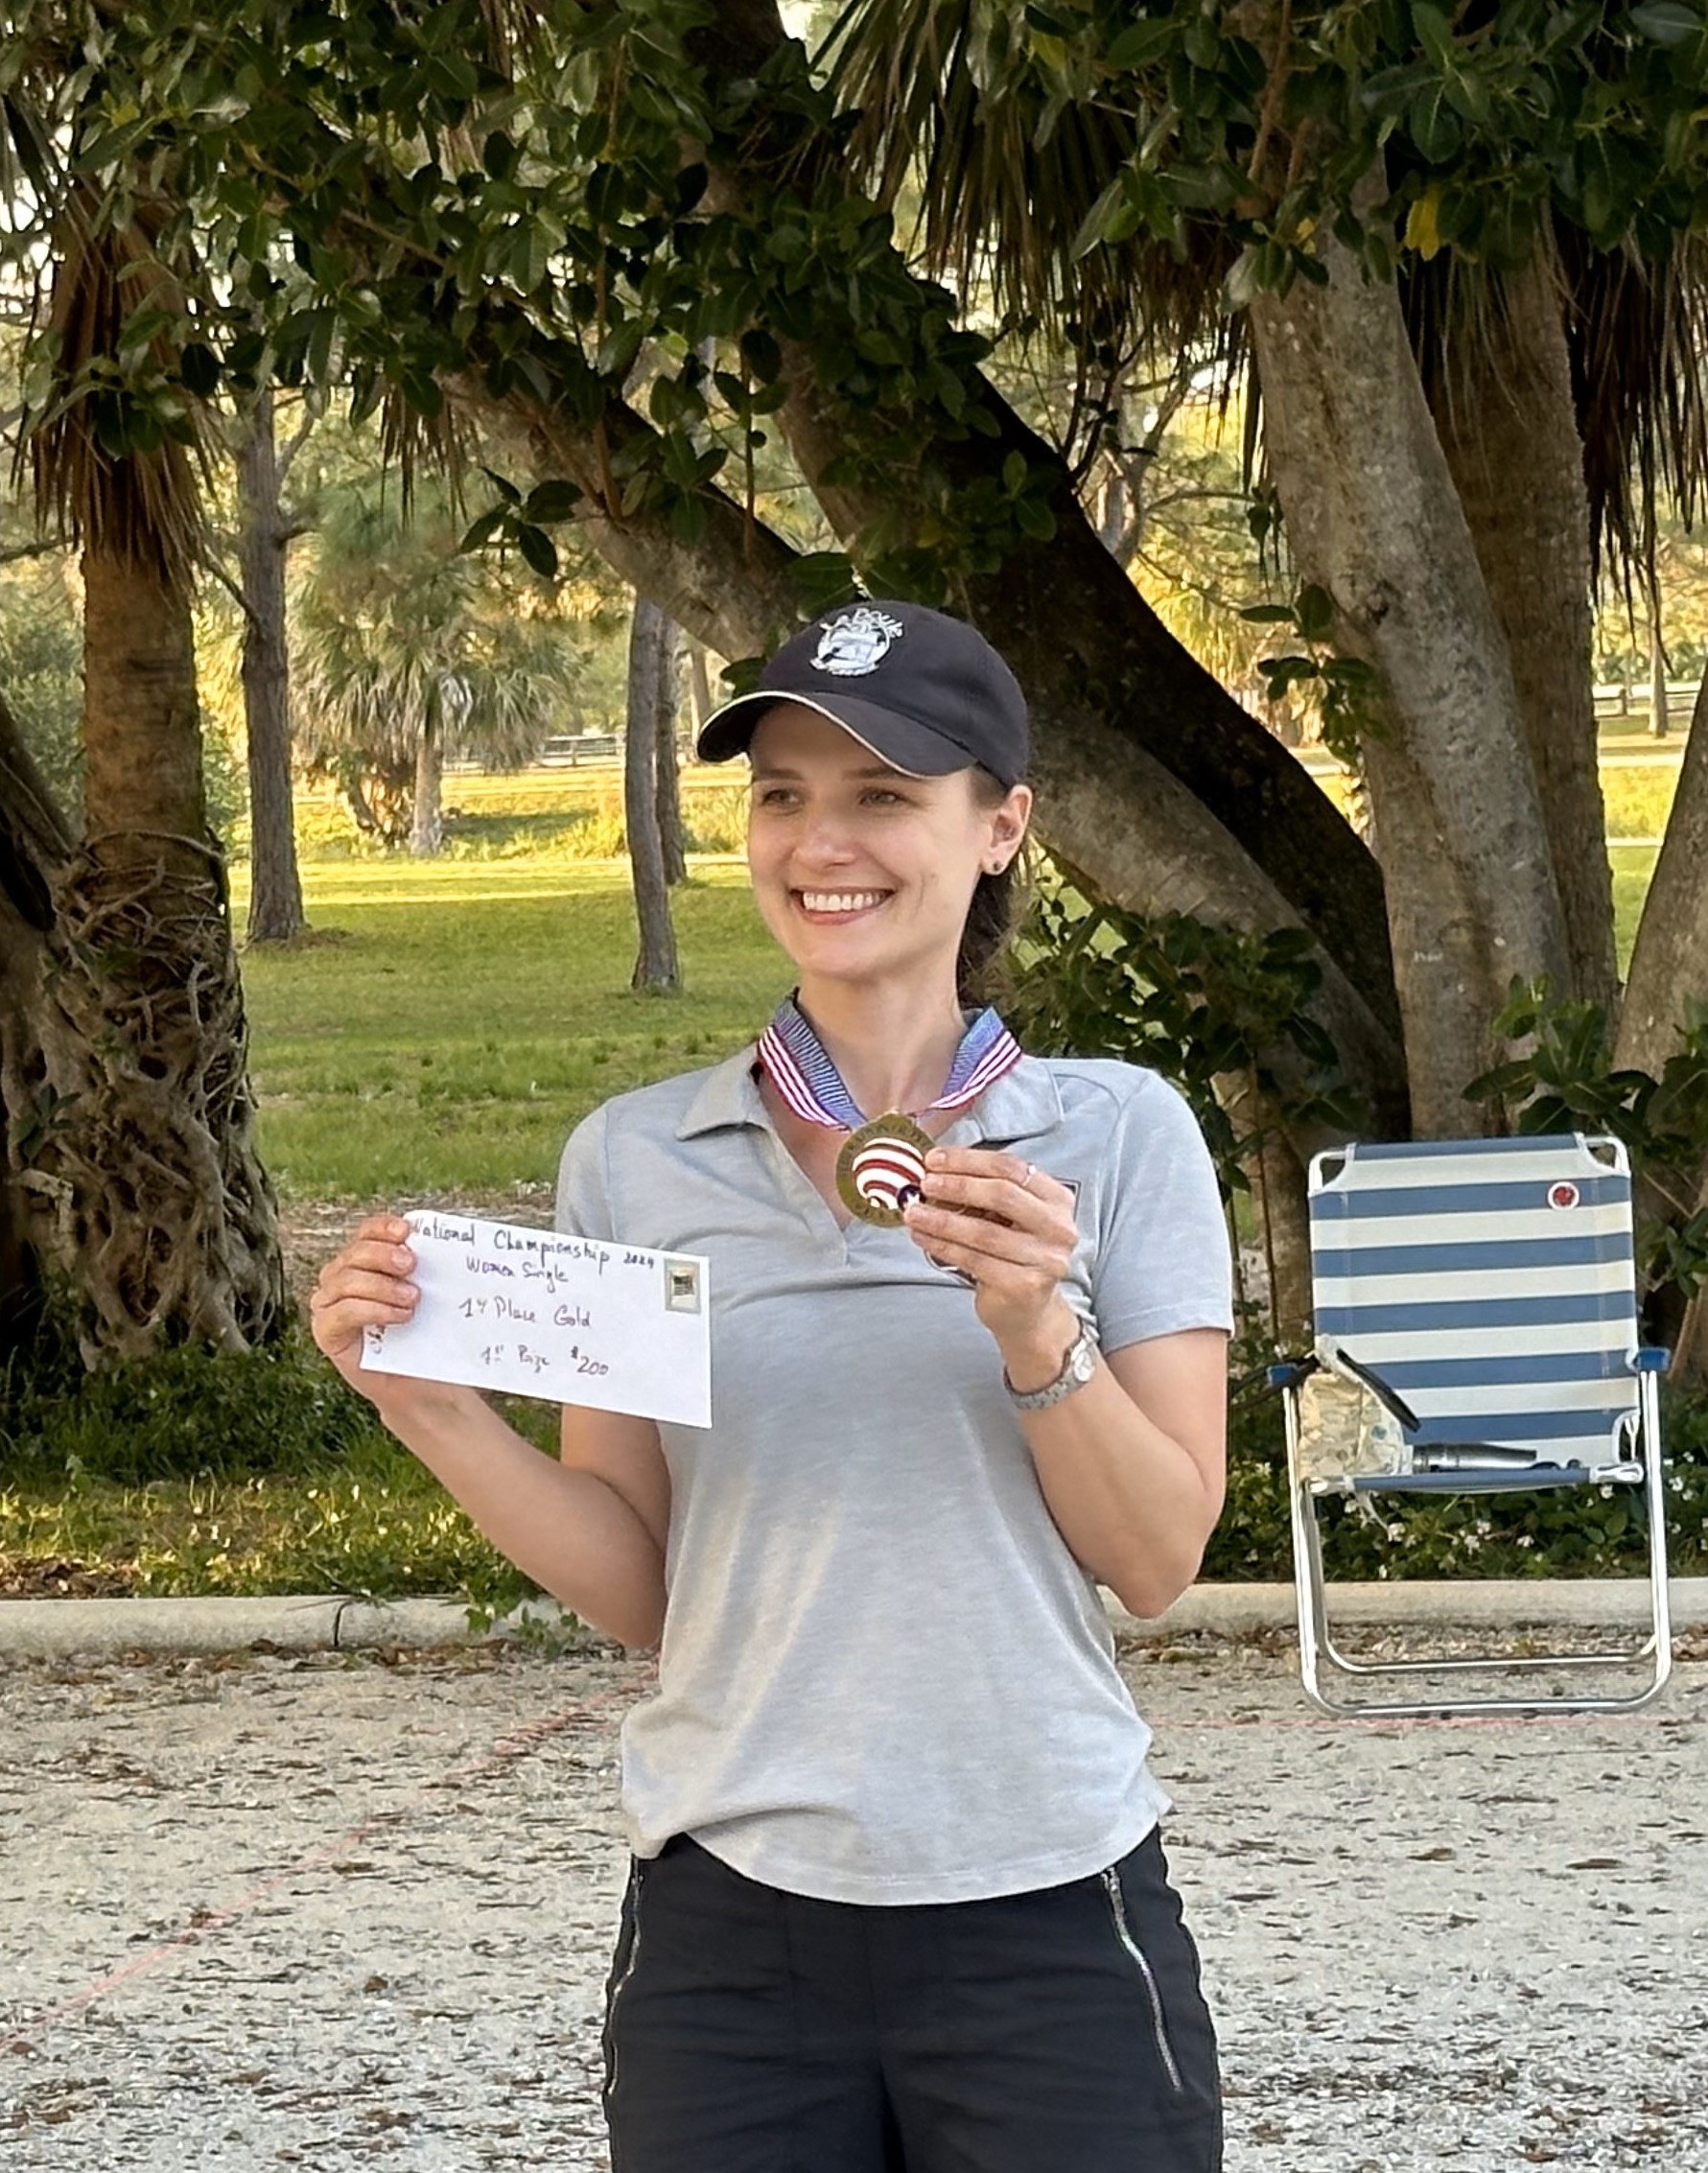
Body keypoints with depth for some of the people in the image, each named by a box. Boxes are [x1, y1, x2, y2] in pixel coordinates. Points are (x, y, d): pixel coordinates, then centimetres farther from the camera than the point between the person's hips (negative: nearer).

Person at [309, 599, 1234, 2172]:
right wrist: (435, 1407, -10)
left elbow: (1158, 1561, -3)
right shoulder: (634, 1160, 4)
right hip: (727, 1920, 2)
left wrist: (1035, 1325, -18)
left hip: (1043, 1917, -1)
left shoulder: (1119, 1135, 0)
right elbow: (635, 1587, 4)